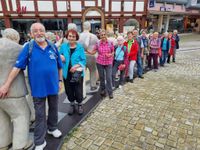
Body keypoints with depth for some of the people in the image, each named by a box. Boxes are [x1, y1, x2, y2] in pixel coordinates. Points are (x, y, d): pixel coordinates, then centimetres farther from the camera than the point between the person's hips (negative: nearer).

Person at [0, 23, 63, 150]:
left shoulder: (53, 47, -1)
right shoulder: (28, 48, -7)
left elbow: (59, 66, 6)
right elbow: (17, 66, -9)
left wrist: (60, 80, 6)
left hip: (53, 85, 3)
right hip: (38, 87, -2)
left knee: (53, 109, 19)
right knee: (40, 114, 8)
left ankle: (52, 128, 45)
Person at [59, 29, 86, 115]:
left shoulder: (80, 47, -6)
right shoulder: (63, 46, 2)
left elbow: (84, 60, -7)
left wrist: (77, 65, -24)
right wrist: (60, 56, -7)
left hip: (77, 74, -3)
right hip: (66, 73, 3)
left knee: (78, 92, 5)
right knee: (69, 91, 14)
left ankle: (80, 105, 34)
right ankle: (72, 105, 40)